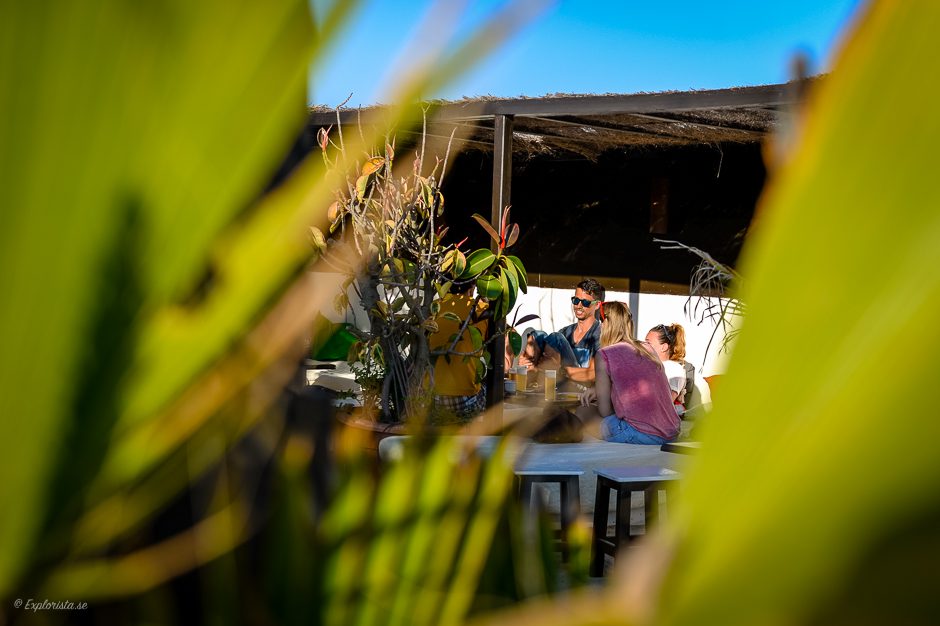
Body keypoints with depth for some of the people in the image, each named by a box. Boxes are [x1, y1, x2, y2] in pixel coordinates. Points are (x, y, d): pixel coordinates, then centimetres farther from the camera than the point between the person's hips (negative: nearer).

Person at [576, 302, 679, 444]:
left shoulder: (604, 354, -4)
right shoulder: (647, 348, 12)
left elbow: (605, 411, -1)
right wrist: (597, 389, 24)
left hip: (643, 435, -6)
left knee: (583, 411, 14)